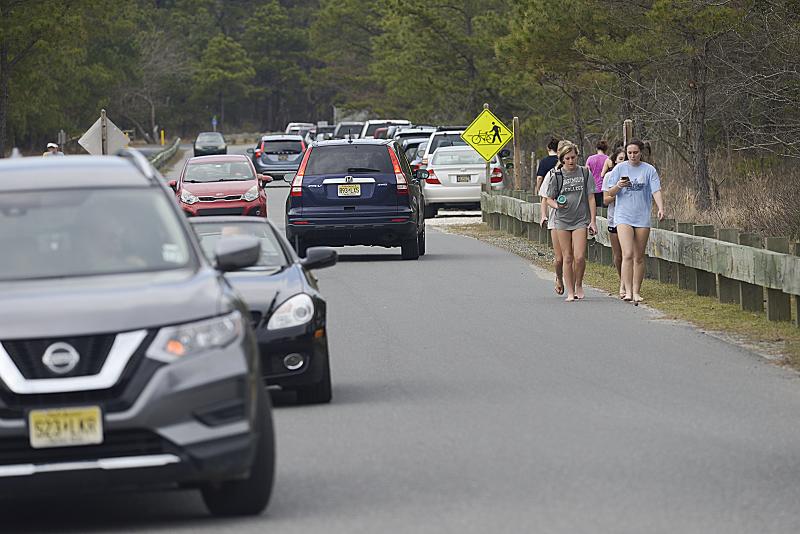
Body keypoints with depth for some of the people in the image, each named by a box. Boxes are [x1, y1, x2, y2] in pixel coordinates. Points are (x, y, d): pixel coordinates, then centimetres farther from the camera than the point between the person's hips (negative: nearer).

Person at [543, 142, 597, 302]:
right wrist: (556, 205, -15)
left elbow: (591, 198, 4)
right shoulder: (556, 176, 2)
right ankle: (570, 292, 11)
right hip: (562, 220, 1)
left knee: (579, 257, -11)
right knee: (567, 257, 3)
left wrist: (593, 221, 0)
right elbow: (549, 198, 8)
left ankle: (579, 285, 13)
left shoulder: (585, 173, 2)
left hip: (581, 220, -1)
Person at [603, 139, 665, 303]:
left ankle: (636, 292, 16)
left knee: (639, 257, 7)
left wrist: (660, 208, -20)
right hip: (623, 216, -2)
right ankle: (628, 292, -17)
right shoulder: (619, 168, 3)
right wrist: (618, 186, -17)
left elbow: (656, 191, -2)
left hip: (643, 217, 2)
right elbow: (609, 194, 5)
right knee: (628, 255, -15)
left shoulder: (649, 170, 4)